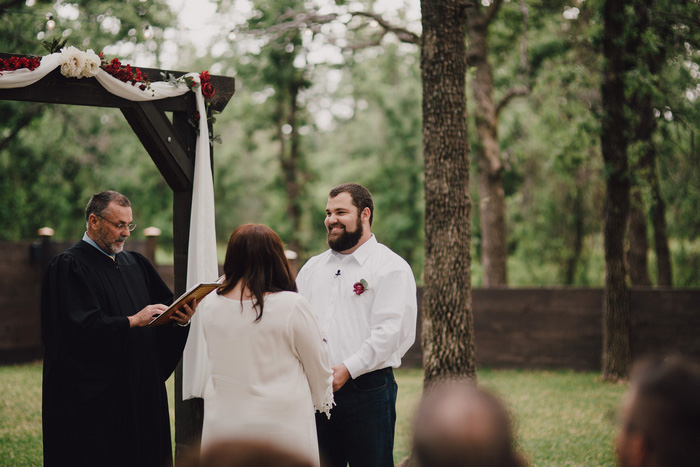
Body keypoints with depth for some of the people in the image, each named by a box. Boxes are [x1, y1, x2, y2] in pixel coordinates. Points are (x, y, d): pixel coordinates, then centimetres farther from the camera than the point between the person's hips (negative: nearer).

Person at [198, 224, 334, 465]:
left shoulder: (209, 305, -2)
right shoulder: (291, 306, -13)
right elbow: (317, 366, 0)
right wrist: (322, 402, 20)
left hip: (220, 426, 4)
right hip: (281, 427, -4)